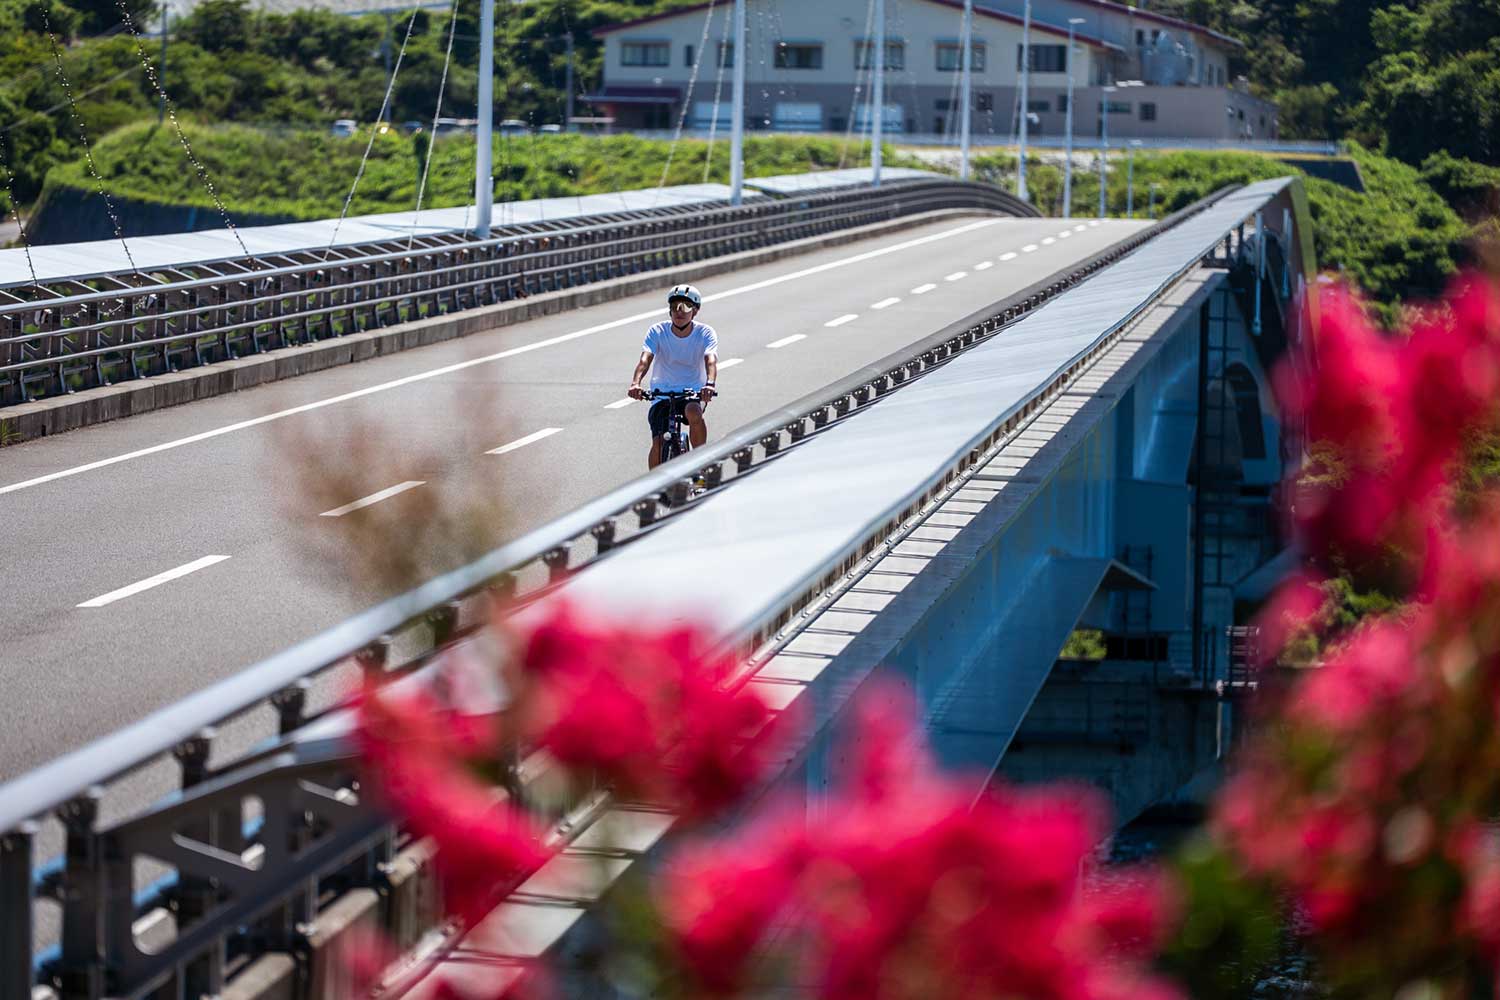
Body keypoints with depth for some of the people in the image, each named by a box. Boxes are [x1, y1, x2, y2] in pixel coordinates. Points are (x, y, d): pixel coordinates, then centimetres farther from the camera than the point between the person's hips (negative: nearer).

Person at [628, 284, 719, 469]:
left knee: (693, 412, -36)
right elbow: (645, 359, -21)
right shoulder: (657, 332, -7)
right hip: (662, 393, 1)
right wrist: (635, 383, -42)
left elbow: (711, 360, -25)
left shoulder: (705, 333, -7)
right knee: (658, 443, -16)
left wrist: (709, 384, -47)